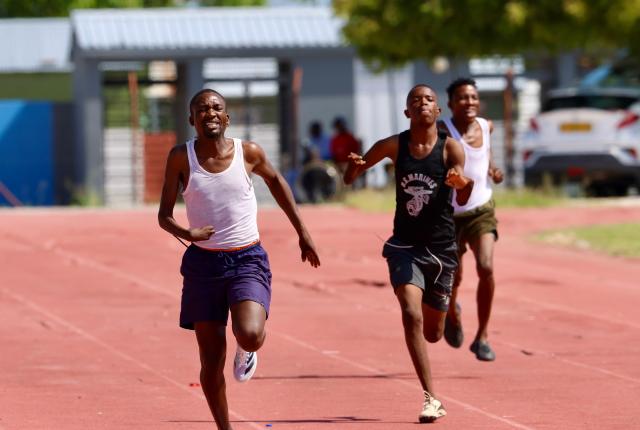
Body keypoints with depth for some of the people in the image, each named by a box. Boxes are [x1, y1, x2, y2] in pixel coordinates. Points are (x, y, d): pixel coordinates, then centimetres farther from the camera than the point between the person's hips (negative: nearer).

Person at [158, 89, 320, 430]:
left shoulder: (248, 153, -5)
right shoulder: (181, 158, -7)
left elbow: (274, 179, 17)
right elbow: (164, 215, -4)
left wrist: (302, 231, 19)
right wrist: (185, 233, -27)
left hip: (248, 260, -1)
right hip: (203, 262, 1)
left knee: (249, 335, -25)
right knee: (211, 361, 2)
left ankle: (247, 351, 14)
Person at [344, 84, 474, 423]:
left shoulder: (450, 148, -8)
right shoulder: (394, 146, -3)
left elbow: (463, 199, -20)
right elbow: (349, 179, 5)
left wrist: (463, 183, -44)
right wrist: (354, 166, -20)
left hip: (441, 248, 0)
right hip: (405, 246, 0)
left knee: (432, 333, 10)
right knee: (411, 315, -22)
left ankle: (447, 308, 49)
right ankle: (430, 398, -19)